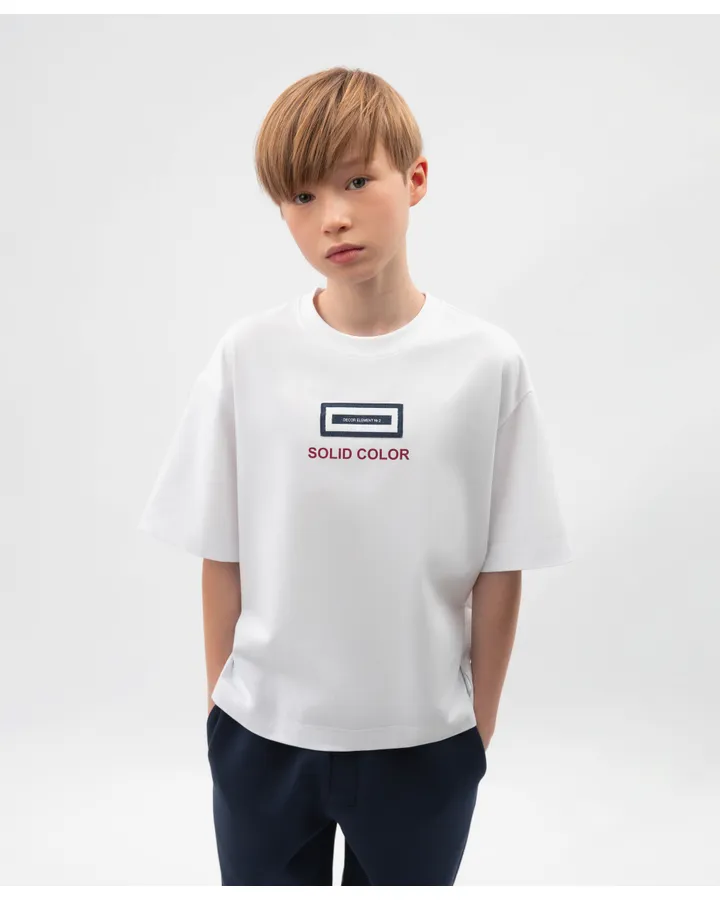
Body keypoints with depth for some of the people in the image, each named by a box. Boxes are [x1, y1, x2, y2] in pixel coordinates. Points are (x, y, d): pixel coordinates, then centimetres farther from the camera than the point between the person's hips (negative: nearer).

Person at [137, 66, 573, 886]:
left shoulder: (487, 363, -11)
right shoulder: (248, 355, -10)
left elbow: (500, 569, -5)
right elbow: (222, 556, -4)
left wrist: (479, 724, 1)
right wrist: (222, 707, 2)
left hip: (423, 740, 0)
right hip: (264, 734, 1)